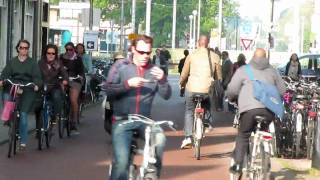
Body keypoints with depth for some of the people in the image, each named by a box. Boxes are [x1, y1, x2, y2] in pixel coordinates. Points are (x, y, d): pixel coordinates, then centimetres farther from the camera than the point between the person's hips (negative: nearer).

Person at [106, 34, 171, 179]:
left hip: (144, 120, 2)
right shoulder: (121, 67, 1)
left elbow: (166, 96, -2)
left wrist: (162, 80, -21)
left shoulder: (154, 70, 4)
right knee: (121, 161, -17)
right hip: (122, 120, -2)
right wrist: (128, 84, -22)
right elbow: (109, 91, -7)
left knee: (160, 139, -28)